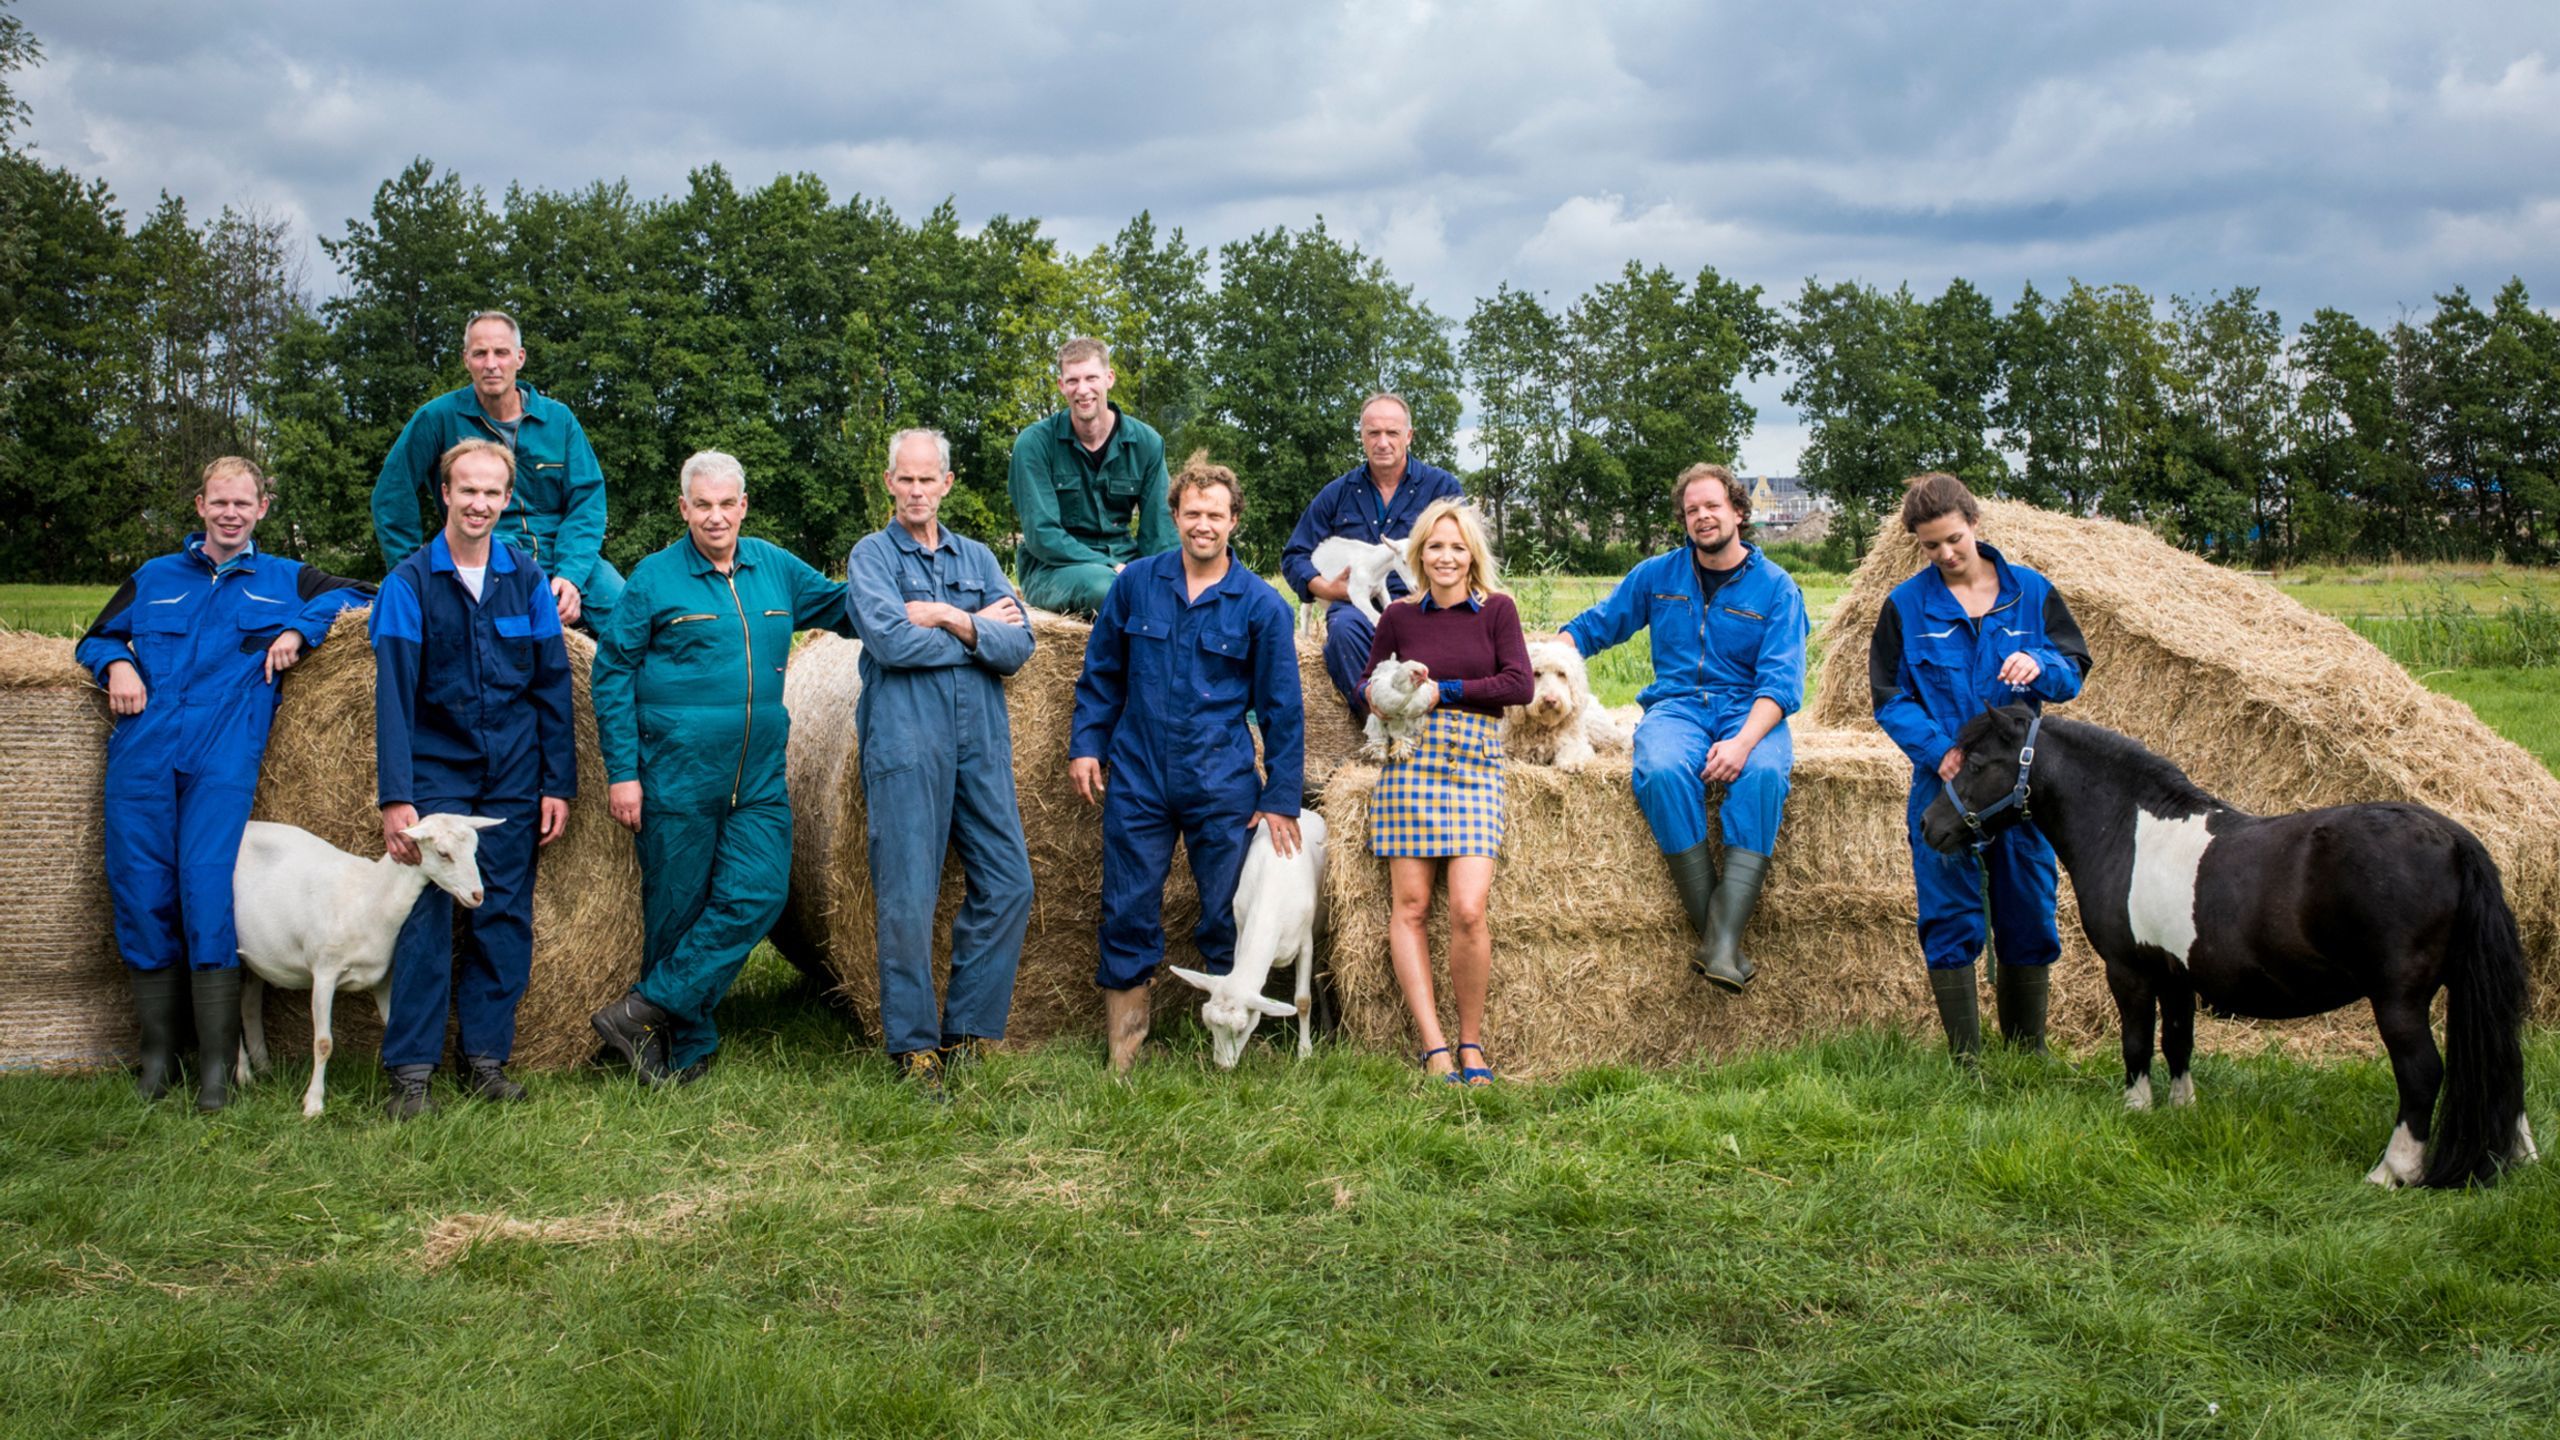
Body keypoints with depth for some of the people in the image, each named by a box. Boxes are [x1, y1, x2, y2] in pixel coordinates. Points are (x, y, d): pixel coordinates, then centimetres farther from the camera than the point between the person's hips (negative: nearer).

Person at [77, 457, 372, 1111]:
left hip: (224, 761, -2)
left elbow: (354, 593, 18)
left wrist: (299, 627, 2)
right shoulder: (153, 578, 22)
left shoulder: (283, 579, 18)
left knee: (208, 887, -14)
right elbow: (94, 639, 25)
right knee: (139, 891, -2)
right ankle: (157, 1051, 9)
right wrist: (116, 661, 2)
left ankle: (216, 1064, -9)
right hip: (142, 756, 2)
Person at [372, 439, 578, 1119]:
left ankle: (486, 1058, 13)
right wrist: (395, 796, -16)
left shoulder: (528, 579, 3)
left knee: (504, 918, 4)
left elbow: (552, 687, 5)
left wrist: (558, 784, 0)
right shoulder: (410, 582, -5)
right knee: (427, 916, -6)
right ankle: (411, 1071, 0)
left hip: (513, 781, 3)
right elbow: (394, 697, -10)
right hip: (436, 776, -2)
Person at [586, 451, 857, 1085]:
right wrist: (622, 771, -7)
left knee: (757, 893, -10)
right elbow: (613, 671, -2)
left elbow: (842, 607, 22)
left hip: (759, 778, 4)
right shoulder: (657, 577, -2)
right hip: (677, 777, -4)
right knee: (678, 907, 1)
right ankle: (688, 1050, 14)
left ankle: (644, 1010, -4)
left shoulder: (776, 569, 10)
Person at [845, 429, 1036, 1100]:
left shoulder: (977, 559, 16)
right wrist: (980, 629, -5)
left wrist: (950, 620, -11)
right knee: (908, 898, -5)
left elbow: (1017, 646, 3)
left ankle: (965, 1030, 11)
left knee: (1008, 884, 0)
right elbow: (891, 640, -13)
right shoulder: (871, 555, 4)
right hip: (906, 744, -5)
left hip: (982, 743, 5)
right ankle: (913, 1046, 3)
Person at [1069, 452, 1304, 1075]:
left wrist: (1280, 797, -1)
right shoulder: (1136, 583, 3)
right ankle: (1123, 1051, 14)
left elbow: (1282, 708, 1)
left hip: (1223, 788, -1)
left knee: (1227, 914, 4)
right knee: (1128, 909, 4)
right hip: (1138, 779, 1)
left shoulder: (1261, 604, -2)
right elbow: (1101, 672, 13)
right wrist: (1086, 744, 5)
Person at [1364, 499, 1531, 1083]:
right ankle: (1433, 1046, -5)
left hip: (1475, 767, -1)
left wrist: (1444, 691, -6)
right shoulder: (1400, 617, 11)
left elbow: (1519, 684, -2)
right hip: (1410, 766, 2)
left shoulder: (1496, 610, 7)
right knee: (1411, 906, -6)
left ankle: (1471, 1043, 1)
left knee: (1468, 910, -13)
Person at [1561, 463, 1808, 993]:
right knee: (1663, 770, -35)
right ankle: (1711, 924, -31)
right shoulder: (1657, 575, 14)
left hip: (1750, 711, -1)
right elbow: (1593, 626, 23)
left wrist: (1743, 741, -23)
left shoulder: (1776, 587, 5)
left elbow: (1781, 680, -5)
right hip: (1675, 706, 2)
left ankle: (1723, 942, -41)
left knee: (1762, 773, -37)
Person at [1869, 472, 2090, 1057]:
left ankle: (2028, 1054, 19)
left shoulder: (2030, 591, 6)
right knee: (1951, 924, -1)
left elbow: (2074, 672, 7)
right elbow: (1889, 697, 1)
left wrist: (2041, 667, -17)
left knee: (2029, 919, 6)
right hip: (1944, 786, -2)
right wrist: (1939, 750, -15)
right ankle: (1966, 1062, 8)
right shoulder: (1906, 605, 2)